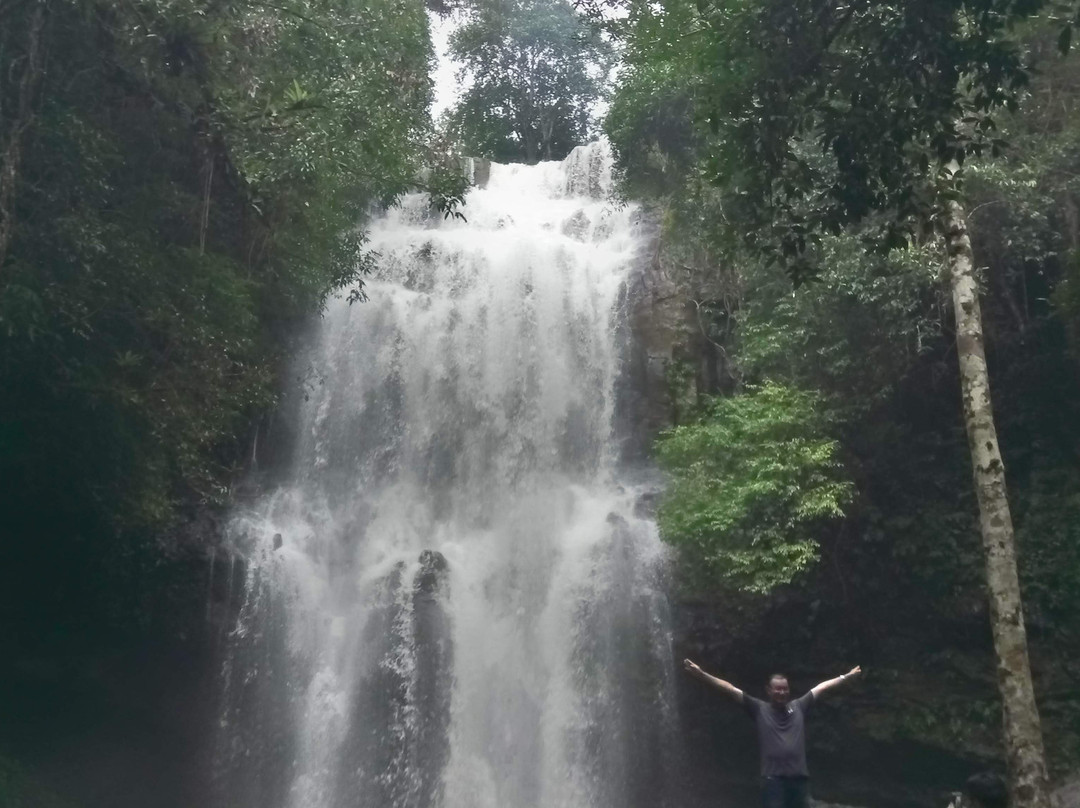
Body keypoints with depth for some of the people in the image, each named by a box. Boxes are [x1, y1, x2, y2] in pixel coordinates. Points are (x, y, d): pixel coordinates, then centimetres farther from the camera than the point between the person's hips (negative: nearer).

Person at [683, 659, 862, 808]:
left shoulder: (798, 707, 10)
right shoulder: (760, 709, 2)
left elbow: (822, 687, 20)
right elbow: (731, 690, -5)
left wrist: (846, 677, 27)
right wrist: (701, 674, -13)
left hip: (800, 777, 4)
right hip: (773, 779, -4)